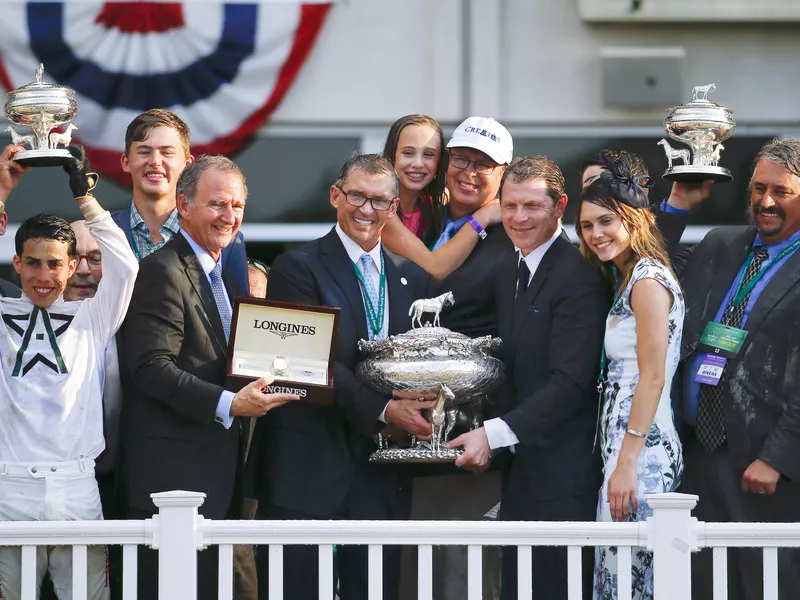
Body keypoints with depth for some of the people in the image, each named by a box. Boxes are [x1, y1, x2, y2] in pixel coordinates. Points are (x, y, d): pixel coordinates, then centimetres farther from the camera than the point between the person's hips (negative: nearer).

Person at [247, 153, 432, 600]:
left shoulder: (412, 277, 15)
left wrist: (417, 407, -6)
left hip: (381, 475, 5)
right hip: (307, 467, -5)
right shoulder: (297, 269, -3)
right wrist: (382, 411, -19)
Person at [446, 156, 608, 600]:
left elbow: (570, 383, -18)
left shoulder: (578, 279, -13)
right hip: (517, 470, 8)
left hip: (562, 475, -8)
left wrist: (495, 434, -21)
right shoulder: (504, 272, 15)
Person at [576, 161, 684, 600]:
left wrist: (627, 464, -20)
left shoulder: (648, 279, -11)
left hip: (641, 449, -10)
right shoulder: (630, 278, 19)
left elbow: (653, 377, -17)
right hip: (623, 448, 10)